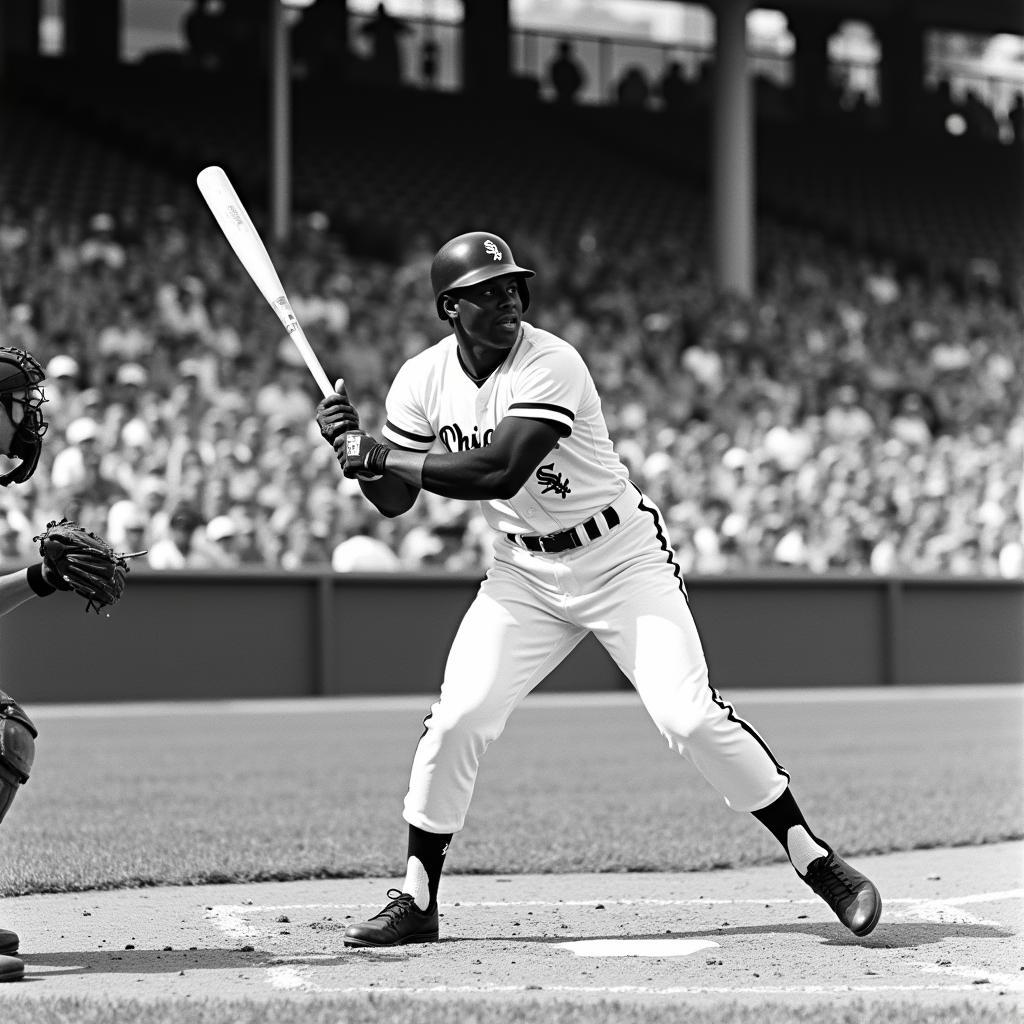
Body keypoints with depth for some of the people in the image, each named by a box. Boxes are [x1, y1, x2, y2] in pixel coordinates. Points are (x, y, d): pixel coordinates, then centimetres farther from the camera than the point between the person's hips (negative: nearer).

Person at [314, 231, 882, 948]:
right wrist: (356, 448, -19)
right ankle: (416, 902, 7)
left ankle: (818, 862, -4)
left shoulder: (551, 365, -22)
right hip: (522, 573, 5)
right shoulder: (423, 379, -4)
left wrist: (377, 455, -28)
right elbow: (394, 501, 1)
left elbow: (498, 472, -34)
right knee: (458, 719, -9)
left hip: (623, 558, -4)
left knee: (689, 716, -16)